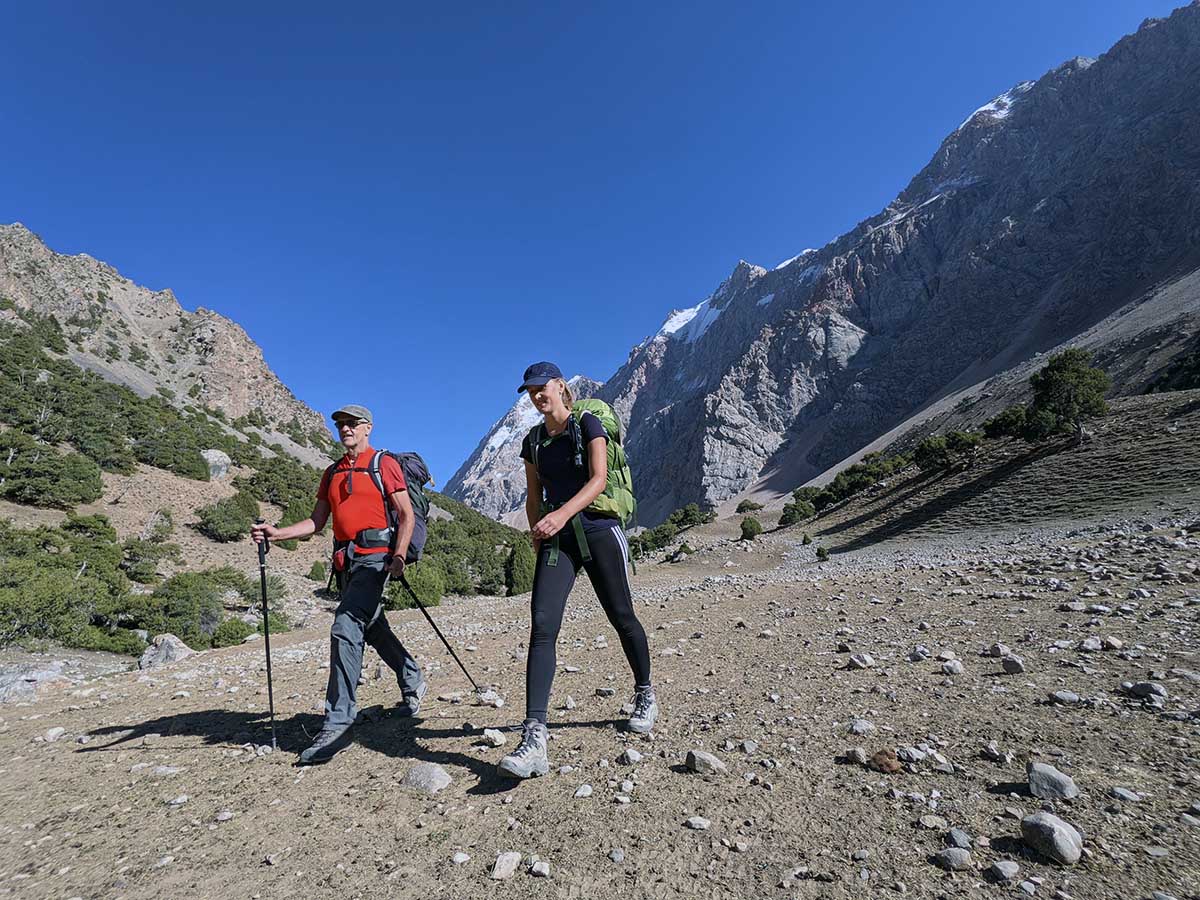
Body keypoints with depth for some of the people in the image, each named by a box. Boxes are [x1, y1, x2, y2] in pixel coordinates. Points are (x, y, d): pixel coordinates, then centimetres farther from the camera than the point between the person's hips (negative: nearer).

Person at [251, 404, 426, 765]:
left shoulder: (384, 464, -2)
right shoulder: (332, 473, 18)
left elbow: (406, 515, -7)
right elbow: (316, 521, 17)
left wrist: (399, 555, -18)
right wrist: (277, 533, 2)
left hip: (374, 556, -7)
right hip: (345, 561, 8)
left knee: (345, 629, -18)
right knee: (374, 630, 17)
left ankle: (338, 722, -12)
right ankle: (413, 683, 36)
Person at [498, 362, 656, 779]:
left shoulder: (587, 423, -2)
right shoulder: (533, 441, 14)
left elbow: (599, 479, -14)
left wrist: (563, 513, -28)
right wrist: (537, 541, 7)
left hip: (598, 530, -3)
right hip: (556, 538, 4)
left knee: (622, 618, 9)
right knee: (542, 626, -13)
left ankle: (645, 695, 35)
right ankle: (535, 737, -16)